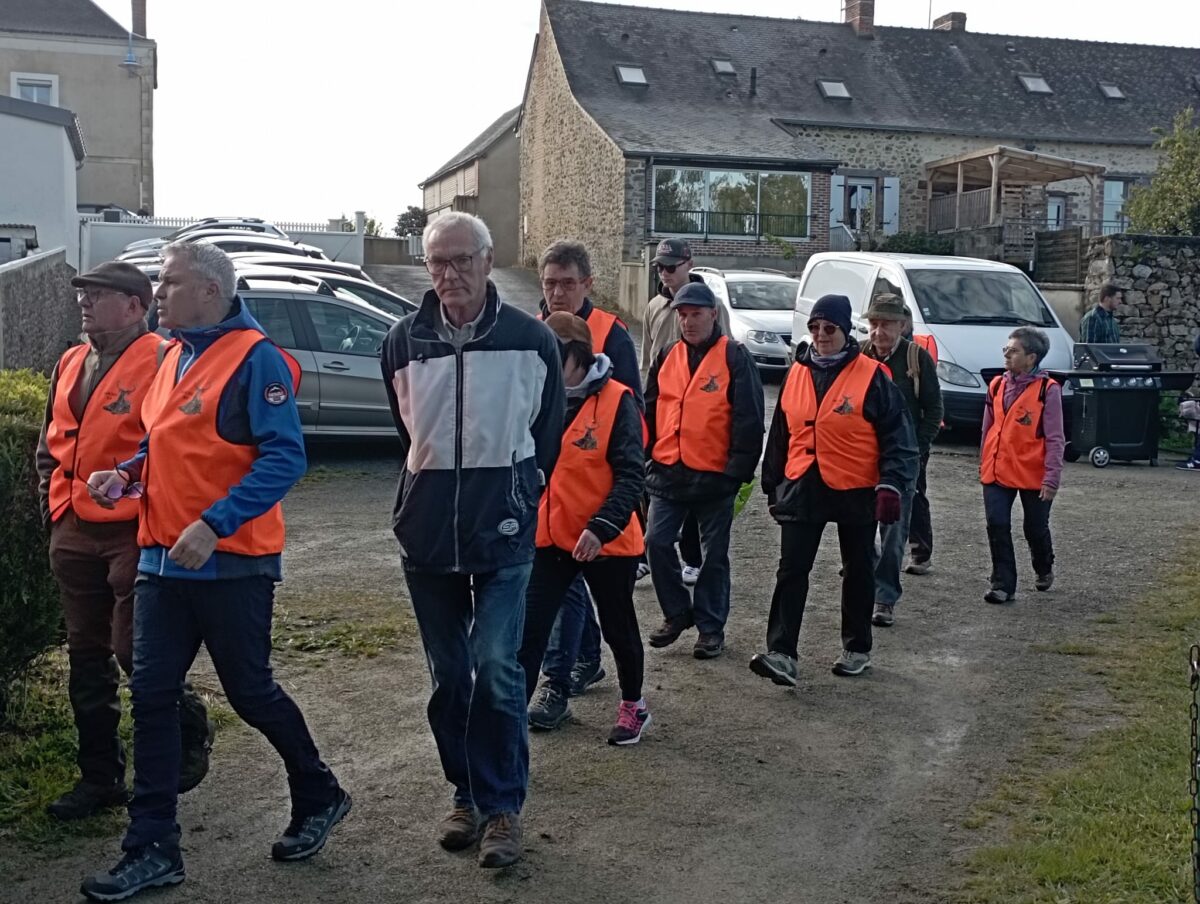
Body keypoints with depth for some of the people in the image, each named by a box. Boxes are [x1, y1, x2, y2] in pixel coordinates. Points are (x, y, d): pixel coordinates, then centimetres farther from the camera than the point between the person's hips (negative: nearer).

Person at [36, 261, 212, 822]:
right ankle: (100, 776, 23)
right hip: (74, 535, 8)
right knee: (87, 656, 12)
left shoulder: (160, 361, -10)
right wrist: (52, 505, 14)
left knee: (134, 650, -6)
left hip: (132, 534, -8)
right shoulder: (70, 364, 15)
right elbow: (50, 445, 23)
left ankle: (190, 734, 22)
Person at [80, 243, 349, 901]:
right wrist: (125, 475, 4)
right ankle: (153, 850, 15)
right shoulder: (174, 358, 13)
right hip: (162, 559, 8)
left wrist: (214, 524, -27)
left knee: (250, 693, 5)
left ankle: (319, 797, 30)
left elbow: (284, 456, -20)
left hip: (230, 563, -7)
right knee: (151, 697, 5)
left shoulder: (254, 358, -12)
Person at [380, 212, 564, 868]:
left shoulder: (531, 339, -5)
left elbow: (546, 433, 8)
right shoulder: (404, 341, 2)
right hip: (426, 529, 3)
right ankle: (467, 794, 26)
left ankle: (503, 804, 6)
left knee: (496, 665, -9)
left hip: (503, 529, -3)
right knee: (448, 674, 11)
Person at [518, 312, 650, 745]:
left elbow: (631, 474, -15)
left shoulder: (617, 402, -13)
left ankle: (633, 705, 38)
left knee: (618, 627, 15)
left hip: (607, 542, -3)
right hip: (550, 537, 3)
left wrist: (603, 526, -25)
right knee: (530, 627, -3)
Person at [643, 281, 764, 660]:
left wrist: (738, 470, -12)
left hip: (715, 476, -5)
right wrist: (648, 456, 11)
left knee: (714, 554, 6)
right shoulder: (667, 356, 10)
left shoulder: (734, 357, -6)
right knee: (657, 543, 2)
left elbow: (749, 419, -9)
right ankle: (677, 613, 20)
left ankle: (710, 626, 18)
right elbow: (650, 409, 17)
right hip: (667, 473, 5)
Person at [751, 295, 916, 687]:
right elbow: (780, 434, 14)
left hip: (856, 492, -3)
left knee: (857, 572, 12)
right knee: (791, 571, -5)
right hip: (803, 489, 3)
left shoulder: (871, 376, -9)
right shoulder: (797, 374, 6)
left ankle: (857, 650, 27)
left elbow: (897, 434, -8)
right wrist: (773, 486, 17)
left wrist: (891, 484, -18)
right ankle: (781, 654, -7)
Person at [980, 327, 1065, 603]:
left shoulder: (1047, 390, -10)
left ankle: (1044, 570, 40)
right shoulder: (997, 385, 5)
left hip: (1033, 474, -4)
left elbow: (1055, 438, -11)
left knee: (1036, 529, 11)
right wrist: (983, 466, 17)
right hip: (997, 473, 4)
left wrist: (1052, 478, -16)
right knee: (997, 526, -5)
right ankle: (1003, 585, 2)